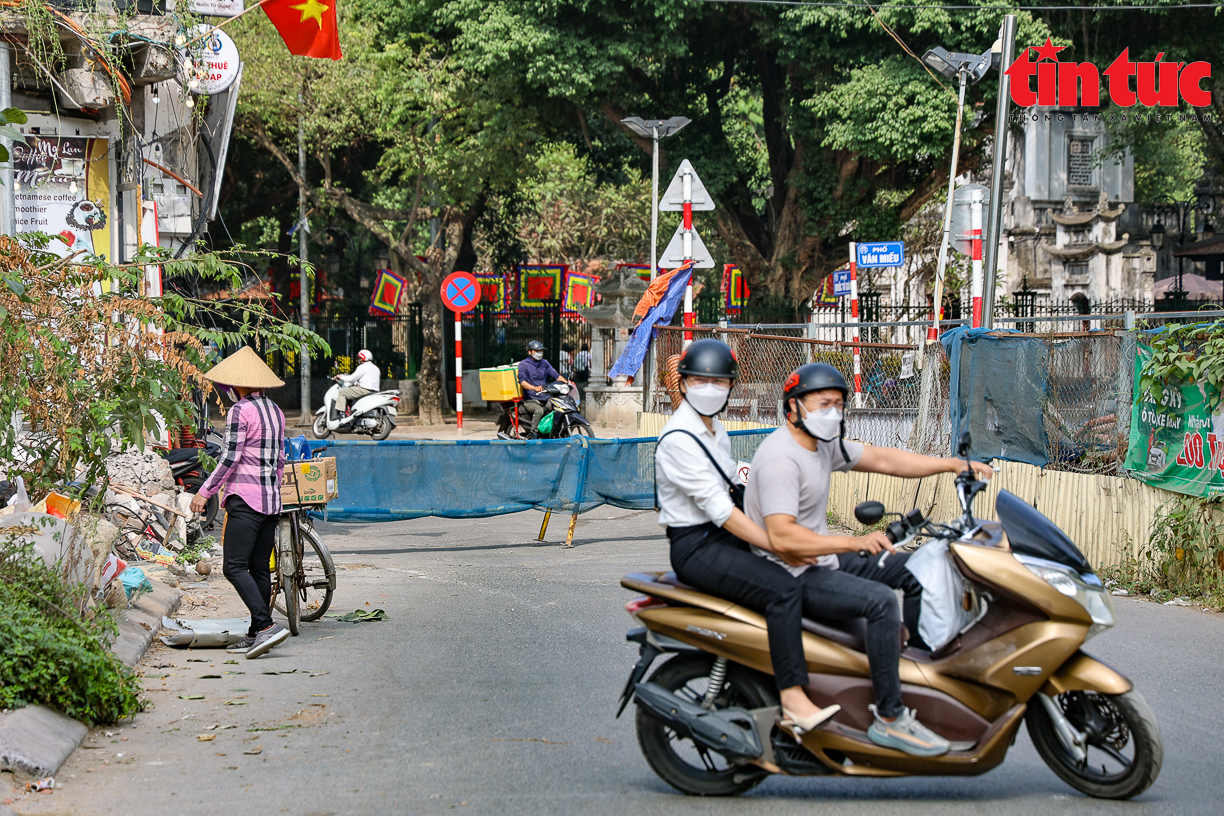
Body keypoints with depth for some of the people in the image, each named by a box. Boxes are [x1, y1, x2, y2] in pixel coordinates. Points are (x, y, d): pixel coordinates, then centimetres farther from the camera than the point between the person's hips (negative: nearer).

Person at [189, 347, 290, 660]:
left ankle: (266, 625, -24)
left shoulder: (241, 410, -10)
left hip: (245, 497, -9)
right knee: (259, 569, 9)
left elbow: (230, 458, -13)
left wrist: (205, 492, -7)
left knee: (234, 566, -11)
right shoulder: (275, 411, 14)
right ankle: (256, 635, 10)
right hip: (271, 499, 9)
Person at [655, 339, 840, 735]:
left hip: (724, 538, 10)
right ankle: (793, 699, -29)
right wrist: (779, 546, -24)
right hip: (696, 548, -10)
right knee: (783, 589, -27)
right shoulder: (678, 439, -17)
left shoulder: (716, 432, 15)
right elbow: (718, 509, -22)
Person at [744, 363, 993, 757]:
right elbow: (781, 536, -32)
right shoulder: (781, 458, -23)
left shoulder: (823, 444, 9)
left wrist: (953, 464, 9)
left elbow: (883, 460, 15)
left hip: (822, 560, 11)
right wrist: (854, 542, -34)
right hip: (791, 576, -11)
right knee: (880, 600, -29)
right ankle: (889, 718, -22)